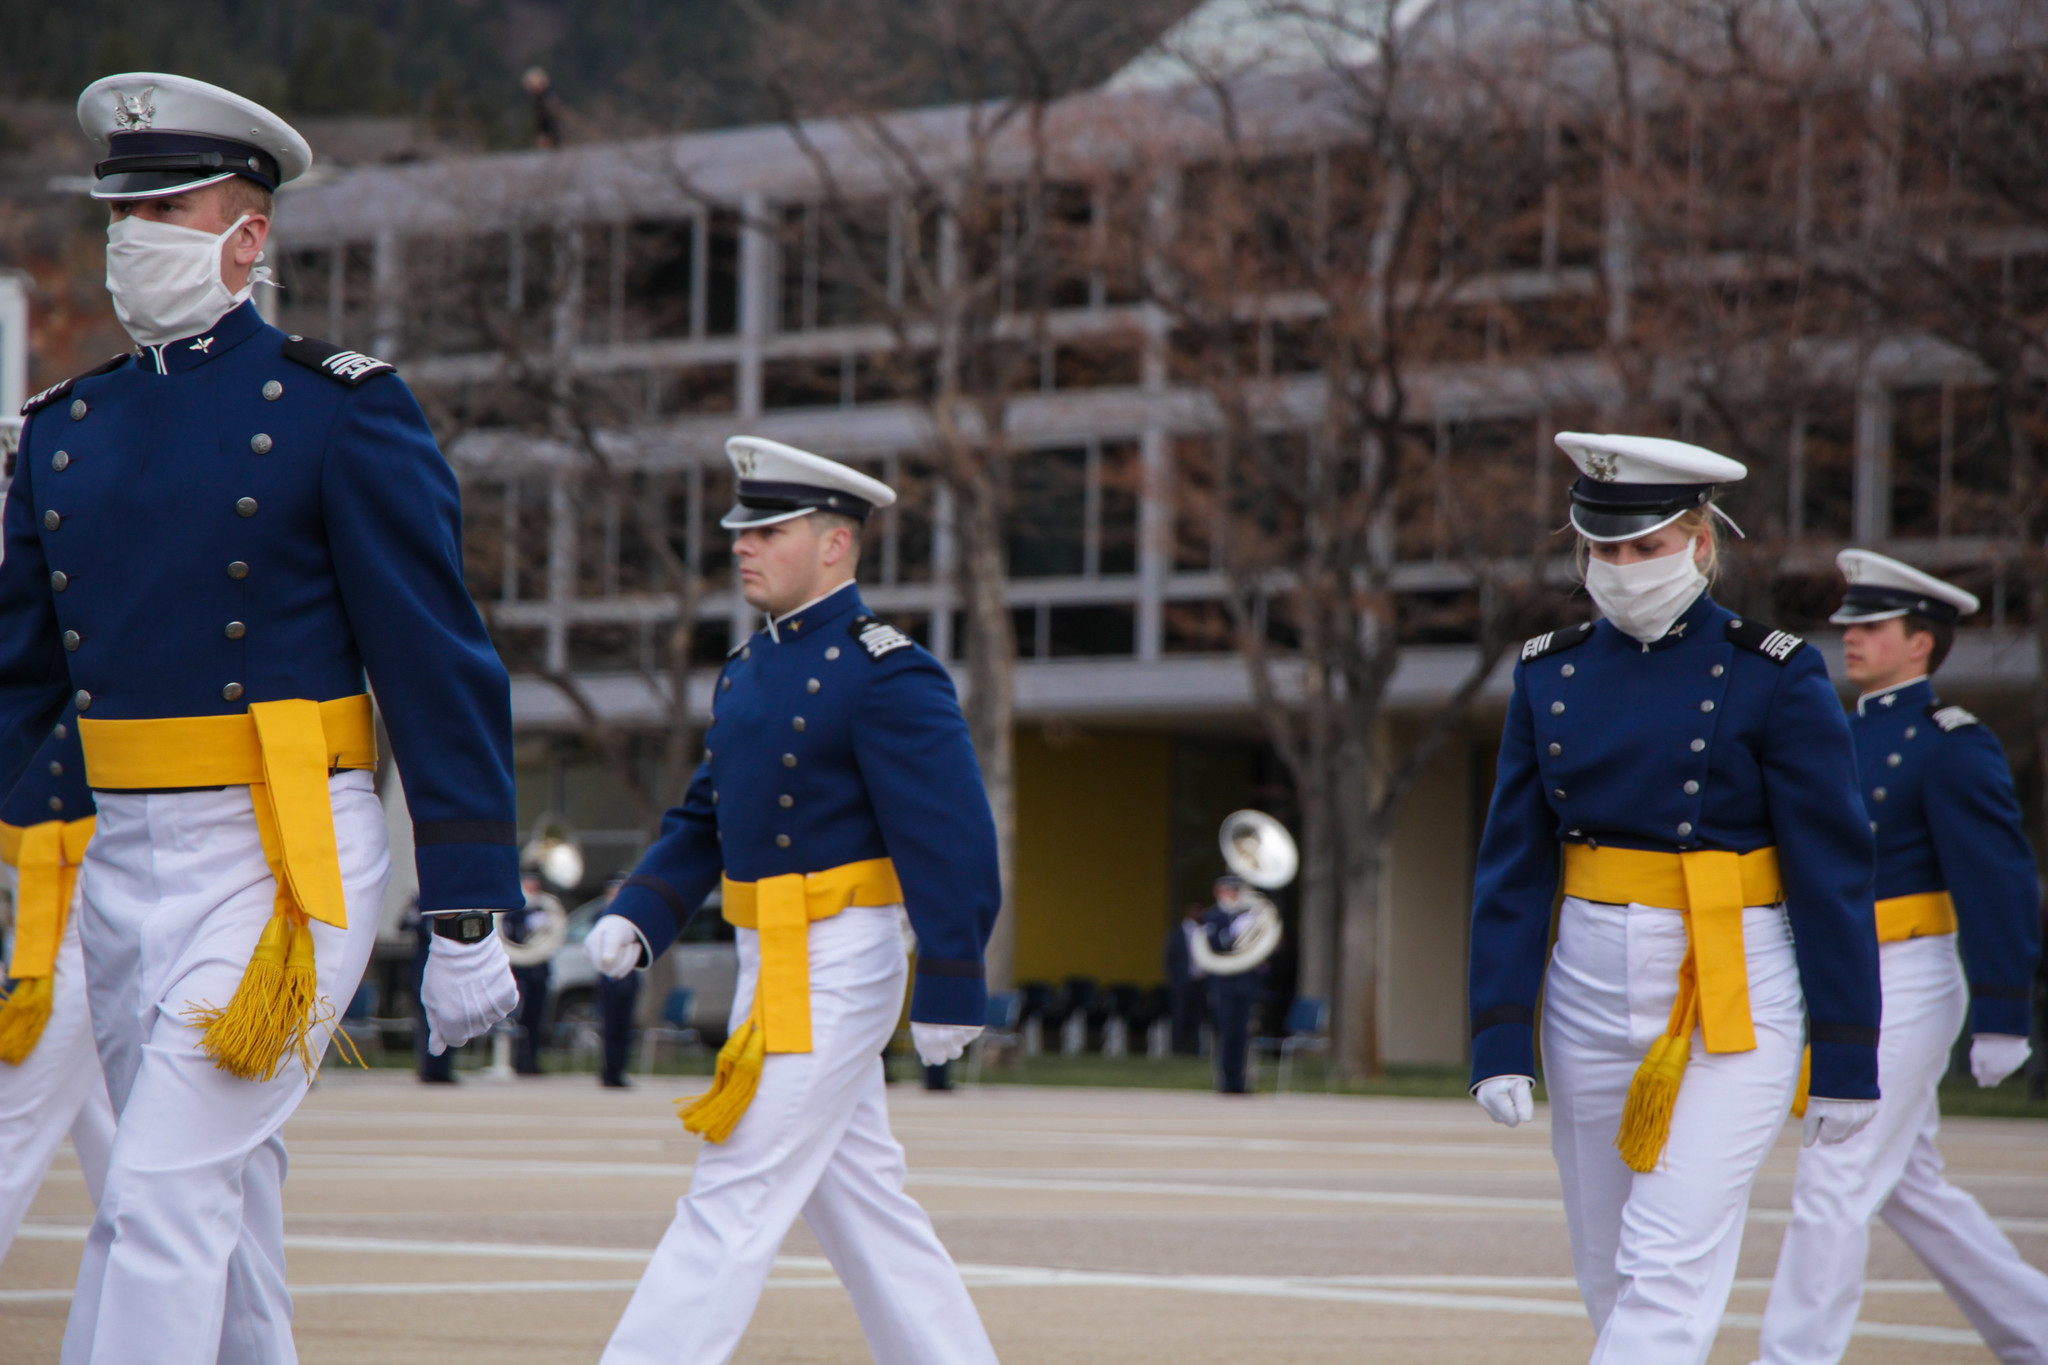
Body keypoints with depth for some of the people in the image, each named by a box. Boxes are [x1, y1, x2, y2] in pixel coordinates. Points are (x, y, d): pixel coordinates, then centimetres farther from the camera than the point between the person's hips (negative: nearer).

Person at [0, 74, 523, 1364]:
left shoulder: (341, 409, -6)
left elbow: (440, 668, -7)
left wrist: (470, 919, -10)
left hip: (285, 857, -6)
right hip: (125, 858, 6)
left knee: (162, 1192, -16)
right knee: (224, 1208, 14)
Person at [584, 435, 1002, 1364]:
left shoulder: (885, 675, -12)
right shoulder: (748, 670, 14)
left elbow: (952, 841, -15)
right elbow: (704, 819, 18)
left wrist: (948, 993, -17)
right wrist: (636, 914, 2)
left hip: (834, 968, -9)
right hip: (775, 962, 9)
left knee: (735, 1199, -9)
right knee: (857, 1199, 12)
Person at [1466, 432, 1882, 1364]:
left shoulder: (1773, 677, -7)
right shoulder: (1550, 673, 5)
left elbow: (1833, 875, -6)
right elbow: (1514, 869, 5)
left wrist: (1846, 1059, -7)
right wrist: (1501, 1039, -3)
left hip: (1734, 1000, -5)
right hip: (1592, 993, 5)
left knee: (1670, 1263, -14)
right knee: (1607, 1274, 10)